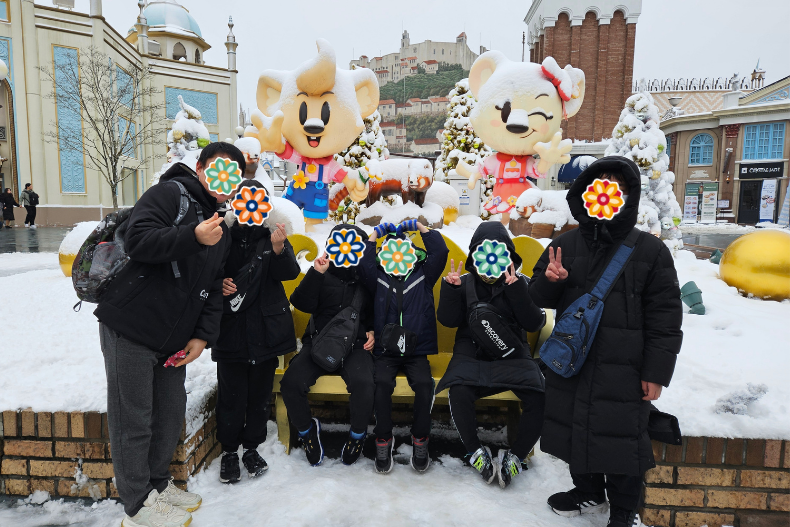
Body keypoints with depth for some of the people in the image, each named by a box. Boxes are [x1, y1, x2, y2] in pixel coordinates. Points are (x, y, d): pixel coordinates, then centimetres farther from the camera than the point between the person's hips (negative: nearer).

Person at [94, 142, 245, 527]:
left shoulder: (222, 229, 14)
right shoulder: (171, 193, -9)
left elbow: (212, 289, 13)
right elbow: (138, 240, -24)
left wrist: (203, 335, 4)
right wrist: (193, 237, -35)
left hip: (172, 339, 8)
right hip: (130, 328, -7)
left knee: (172, 412, 15)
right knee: (134, 420, 3)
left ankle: (158, 483, 36)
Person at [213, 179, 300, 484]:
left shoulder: (273, 235, 4)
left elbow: (290, 272, -10)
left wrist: (279, 250, -29)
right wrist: (218, 284, -11)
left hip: (266, 329, 1)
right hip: (231, 330, -1)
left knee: (260, 393, 11)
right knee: (231, 394, 2)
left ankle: (252, 447, 29)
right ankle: (229, 451, 23)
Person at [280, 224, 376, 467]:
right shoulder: (323, 274, 8)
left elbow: (376, 312, 21)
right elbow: (302, 303, -6)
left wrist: (372, 331, 2)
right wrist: (316, 273, -15)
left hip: (355, 346, -1)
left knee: (362, 383, -31)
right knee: (291, 382, -24)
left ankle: (357, 435, 0)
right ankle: (307, 429, 8)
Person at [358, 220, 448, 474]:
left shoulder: (423, 276, 12)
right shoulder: (379, 279, 12)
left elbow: (440, 252, 0)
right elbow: (364, 264, -6)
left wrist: (420, 227, 6)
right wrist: (376, 234, 2)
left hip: (417, 351, 0)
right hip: (385, 351, 0)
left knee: (424, 384, -27)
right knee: (382, 383, -28)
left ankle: (420, 440, -7)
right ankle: (383, 441, -10)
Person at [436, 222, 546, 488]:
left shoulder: (521, 283, 7)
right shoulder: (464, 283, 11)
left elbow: (535, 323, -6)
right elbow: (448, 320, 2)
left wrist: (515, 288, -16)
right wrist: (450, 287, -12)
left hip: (512, 353, 0)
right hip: (471, 352, 0)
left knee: (538, 397, -27)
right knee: (459, 392, -31)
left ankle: (515, 456, -5)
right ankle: (476, 452, -7)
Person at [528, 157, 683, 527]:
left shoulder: (650, 251, -6)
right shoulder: (565, 245, 3)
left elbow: (664, 319, -5)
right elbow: (538, 298, 8)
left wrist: (656, 373, -7)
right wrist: (549, 281, -15)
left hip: (623, 372, -3)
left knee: (622, 440, 9)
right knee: (575, 431, 18)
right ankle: (589, 493, 44)